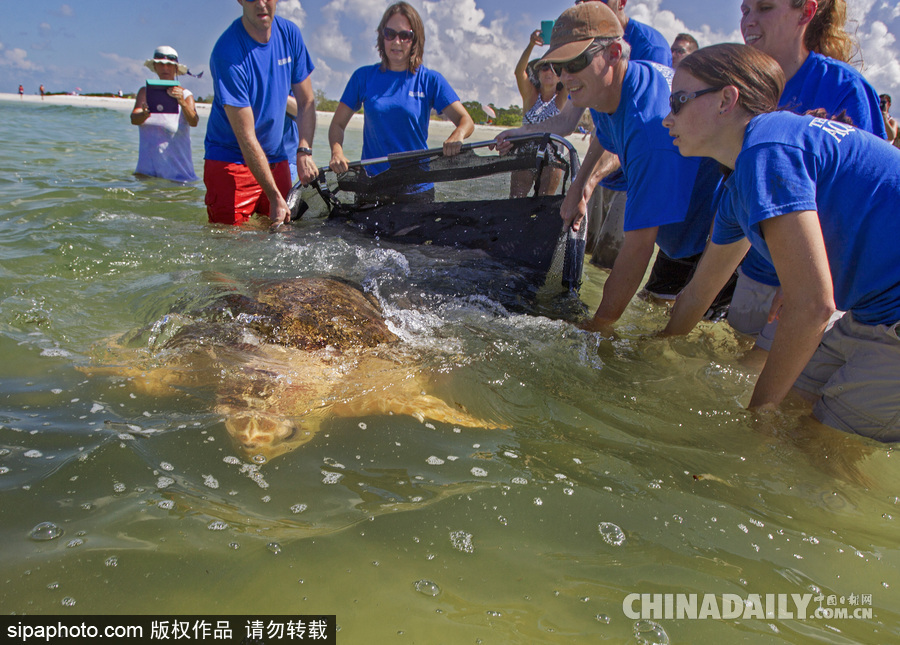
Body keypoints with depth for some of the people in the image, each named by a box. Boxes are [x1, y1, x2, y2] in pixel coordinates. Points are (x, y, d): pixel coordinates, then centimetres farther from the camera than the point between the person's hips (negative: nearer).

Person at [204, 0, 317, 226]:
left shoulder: (289, 33, -1)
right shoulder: (227, 53, -20)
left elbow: (306, 102, 7)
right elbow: (247, 138, -22)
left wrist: (304, 152, -10)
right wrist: (274, 197, -24)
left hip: (276, 159, 6)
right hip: (230, 160, -5)